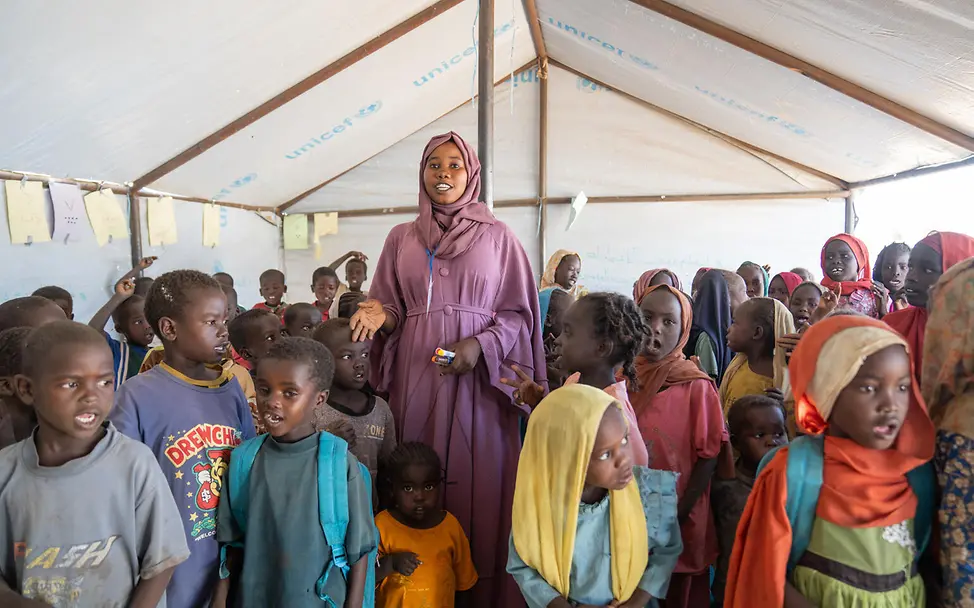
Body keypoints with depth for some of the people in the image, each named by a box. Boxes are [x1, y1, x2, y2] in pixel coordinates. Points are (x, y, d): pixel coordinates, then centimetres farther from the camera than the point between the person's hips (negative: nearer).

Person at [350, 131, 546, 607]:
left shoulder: (498, 236, 4)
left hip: (479, 380, -2)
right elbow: (391, 310, 11)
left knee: (477, 484, 1)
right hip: (417, 378, 2)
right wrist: (380, 314, -11)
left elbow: (519, 313, 2)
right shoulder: (402, 238, 11)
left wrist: (481, 345, -13)